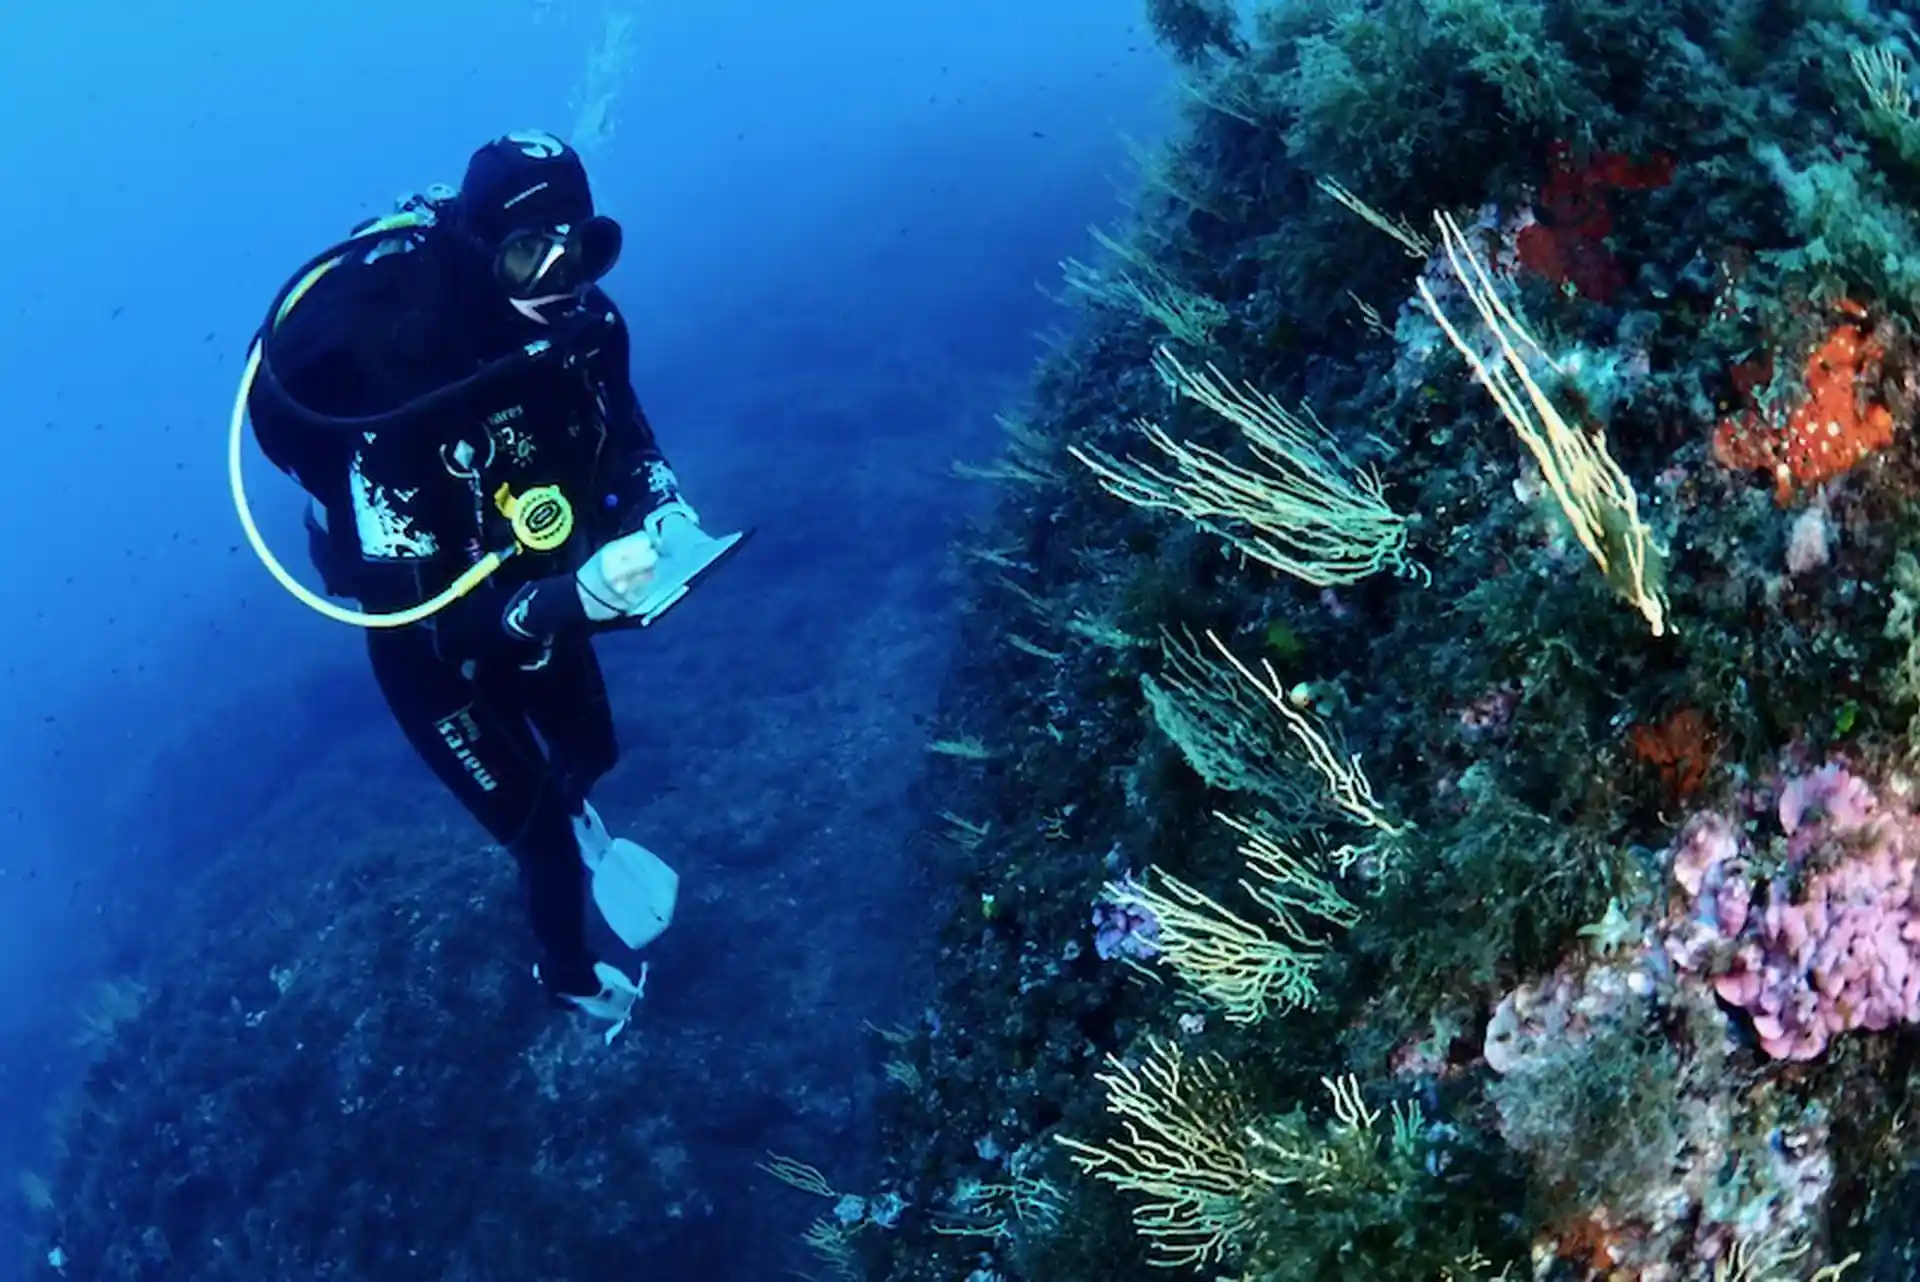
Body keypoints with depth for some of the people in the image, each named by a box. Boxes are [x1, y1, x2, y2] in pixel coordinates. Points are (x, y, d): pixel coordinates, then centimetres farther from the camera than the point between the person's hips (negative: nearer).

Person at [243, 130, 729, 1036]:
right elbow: (416, 616, -35)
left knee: (591, 751, 26)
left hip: (540, 586, 5)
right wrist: (568, 601, -48)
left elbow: (625, 437, 0)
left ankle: (562, 811, 66)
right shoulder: (395, 401, -40)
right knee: (545, 830, 4)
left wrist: (661, 508, -21)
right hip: (432, 638, -5)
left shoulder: (580, 326, -23)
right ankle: (570, 977, 37)